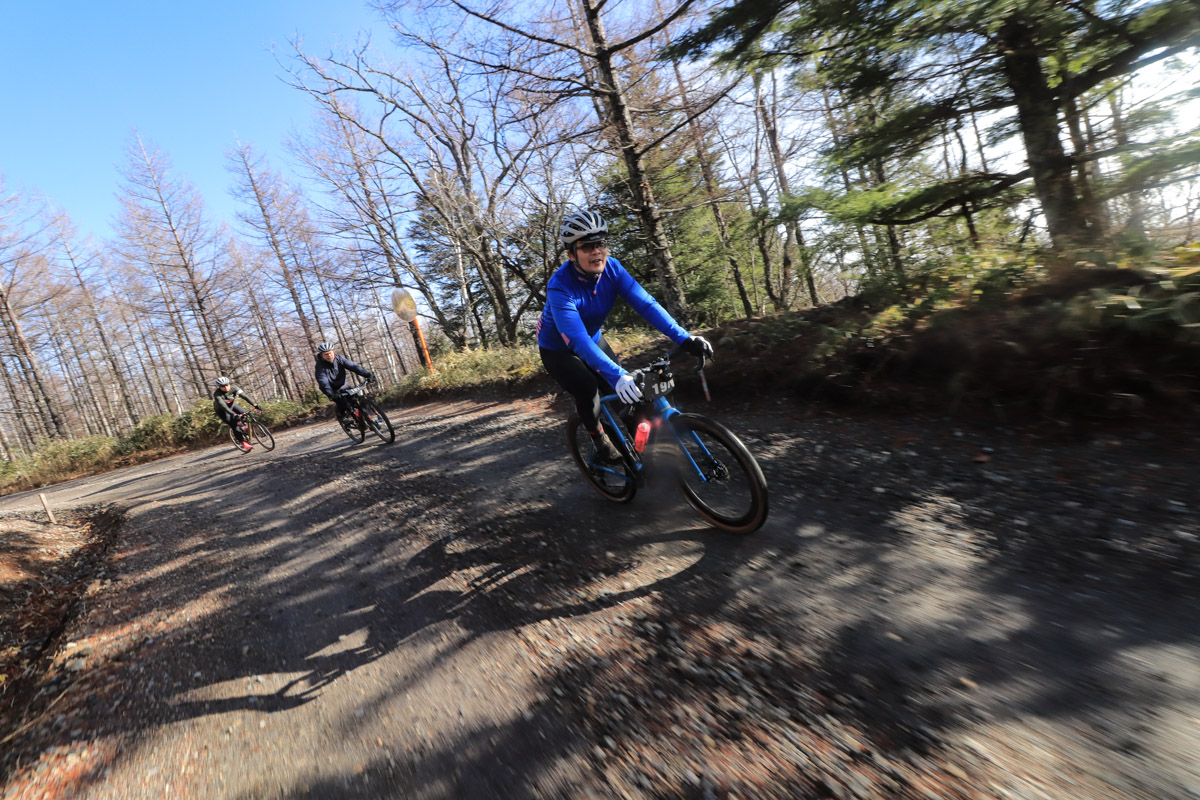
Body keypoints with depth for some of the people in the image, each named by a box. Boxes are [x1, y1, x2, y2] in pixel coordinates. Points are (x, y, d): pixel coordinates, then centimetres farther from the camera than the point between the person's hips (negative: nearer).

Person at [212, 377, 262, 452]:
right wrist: (234, 415, -57)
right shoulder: (217, 394, -34)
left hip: (232, 405, 4)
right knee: (234, 426, -19)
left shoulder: (233, 388, -25)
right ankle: (243, 442, -7)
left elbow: (244, 395, -35)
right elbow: (224, 406, -43)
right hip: (222, 411, -4)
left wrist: (255, 404, -48)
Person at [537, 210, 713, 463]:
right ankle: (599, 439, 0)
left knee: (622, 395, -7)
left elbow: (645, 303, -27)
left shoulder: (612, 268, -20)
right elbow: (578, 341, -46)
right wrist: (617, 376, -57)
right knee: (587, 388, -29)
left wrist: (684, 338, -39)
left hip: (593, 339, 5)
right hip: (558, 349, -5)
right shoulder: (560, 287, -35)